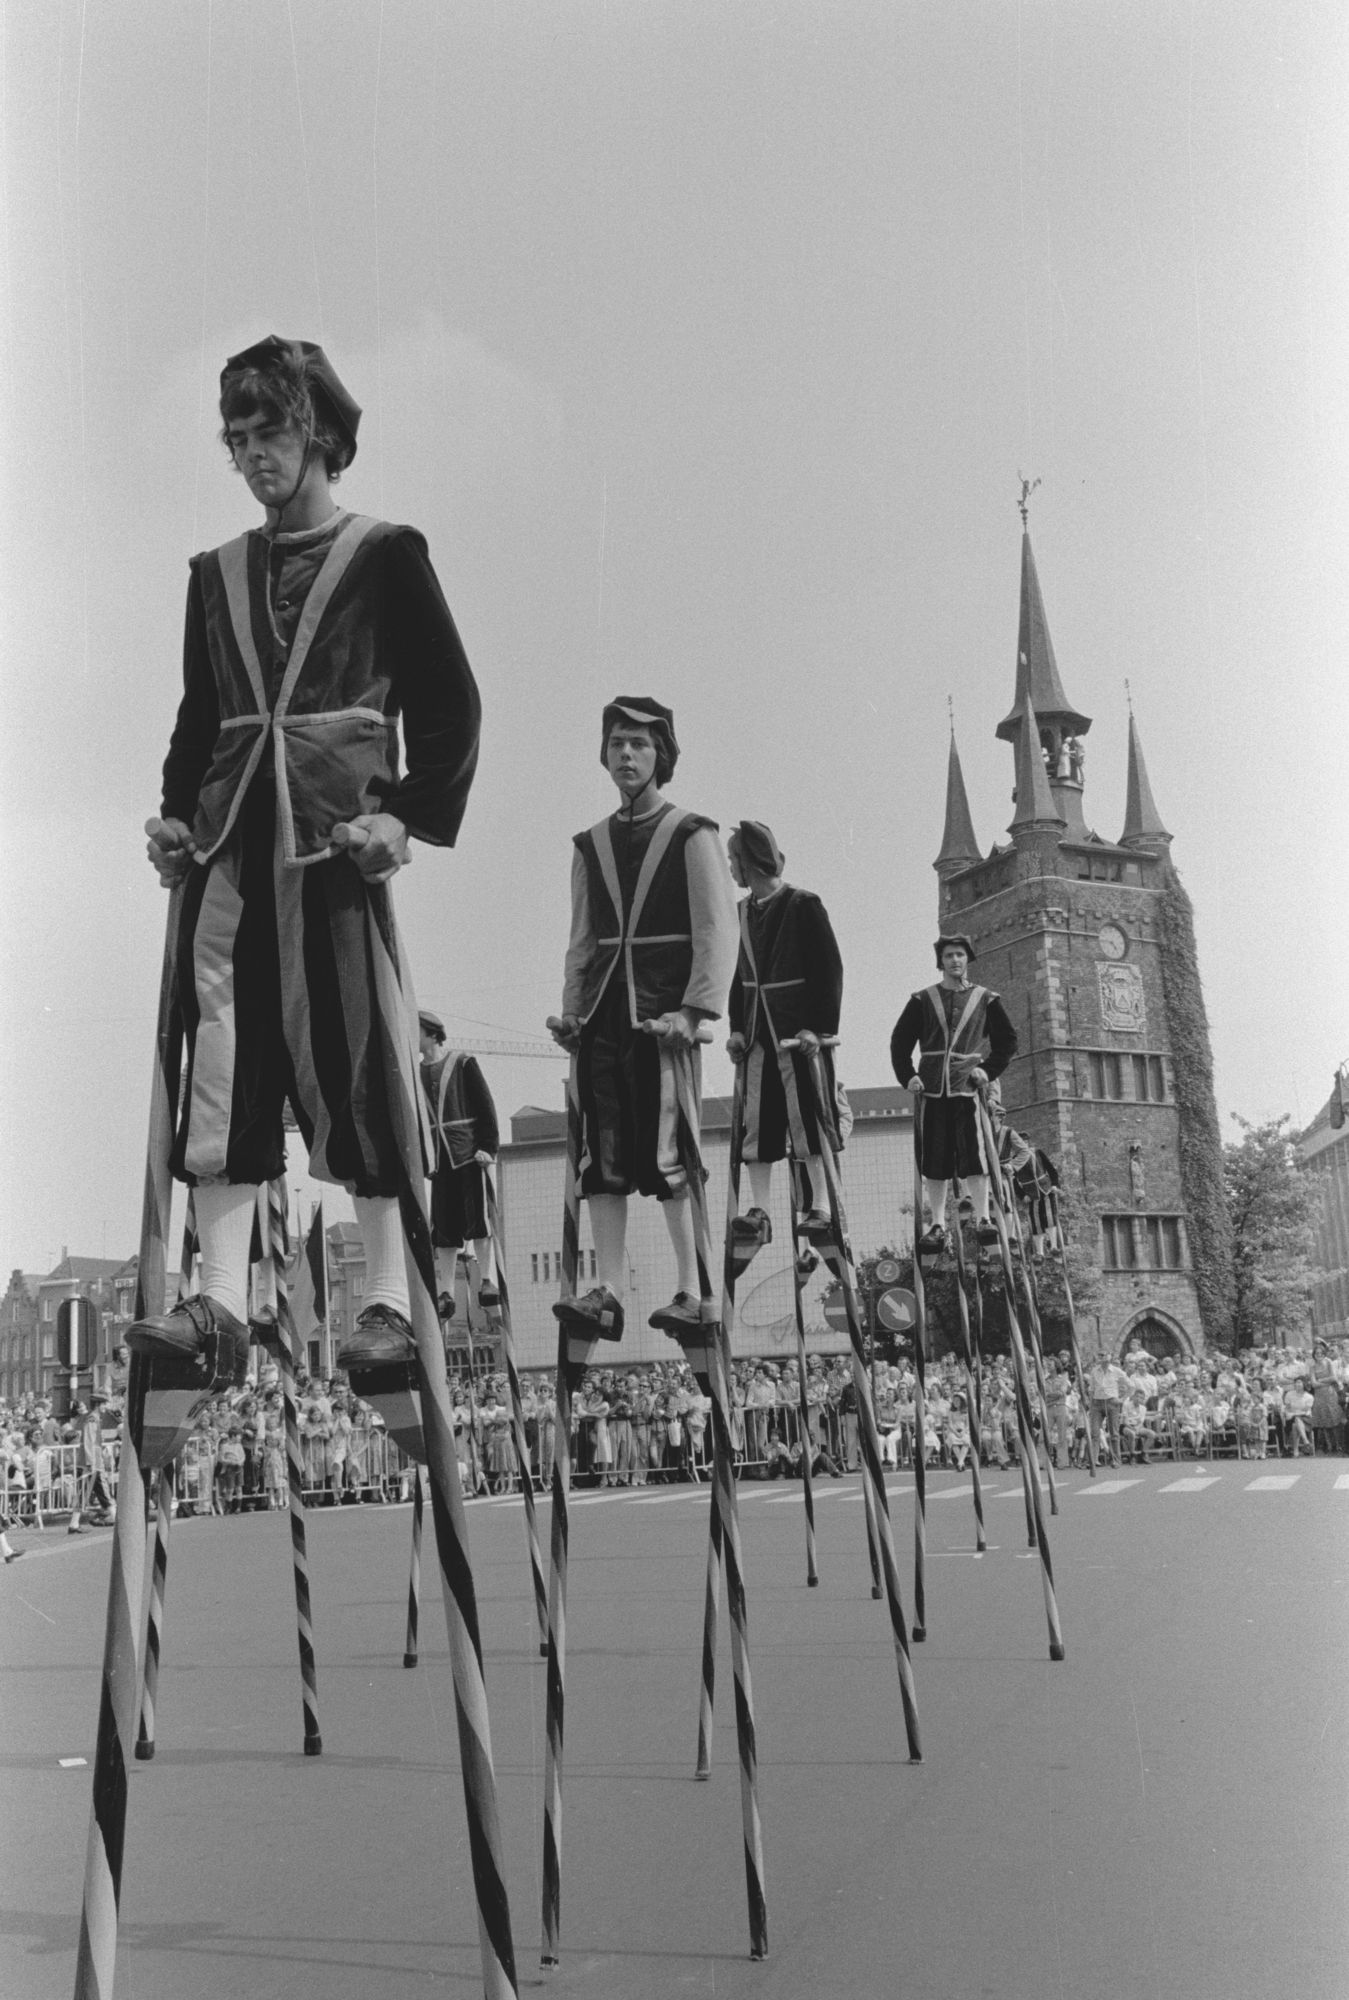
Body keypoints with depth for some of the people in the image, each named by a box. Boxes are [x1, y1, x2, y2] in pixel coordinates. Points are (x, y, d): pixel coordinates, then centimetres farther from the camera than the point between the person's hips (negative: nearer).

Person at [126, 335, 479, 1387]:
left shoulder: (385, 554, 6)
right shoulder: (217, 573, 20)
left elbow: (450, 703, 2)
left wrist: (411, 816, -9)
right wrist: (176, 812, 8)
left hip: (338, 835, -4)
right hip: (230, 838, 5)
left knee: (358, 1059, -5)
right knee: (222, 1056, -5)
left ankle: (389, 1298, 2)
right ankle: (222, 1301, -5)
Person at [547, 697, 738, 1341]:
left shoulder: (693, 835, 3)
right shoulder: (590, 846, 18)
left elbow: (717, 933, -4)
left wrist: (694, 1011, -14)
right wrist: (571, 1013, 7)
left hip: (664, 1017, -5)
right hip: (605, 1021, 5)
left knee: (668, 1156, -8)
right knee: (602, 1160, -1)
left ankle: (693, 1294, -2)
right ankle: (608, 1295, 0)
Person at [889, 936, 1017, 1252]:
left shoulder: (985, 1000, 10)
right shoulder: (922, 1000, 11)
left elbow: (1007, 1040, 14)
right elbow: (900, 1041, 12)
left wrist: (989, 1071, 1)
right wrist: (908, 1076, 0)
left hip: (967, 1088, -1)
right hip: (931, 1090, 1)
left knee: (974, 1153, -12)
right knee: (934, 1159, 1)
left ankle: (982, 1219, -8)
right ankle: (937, 1225, 6)